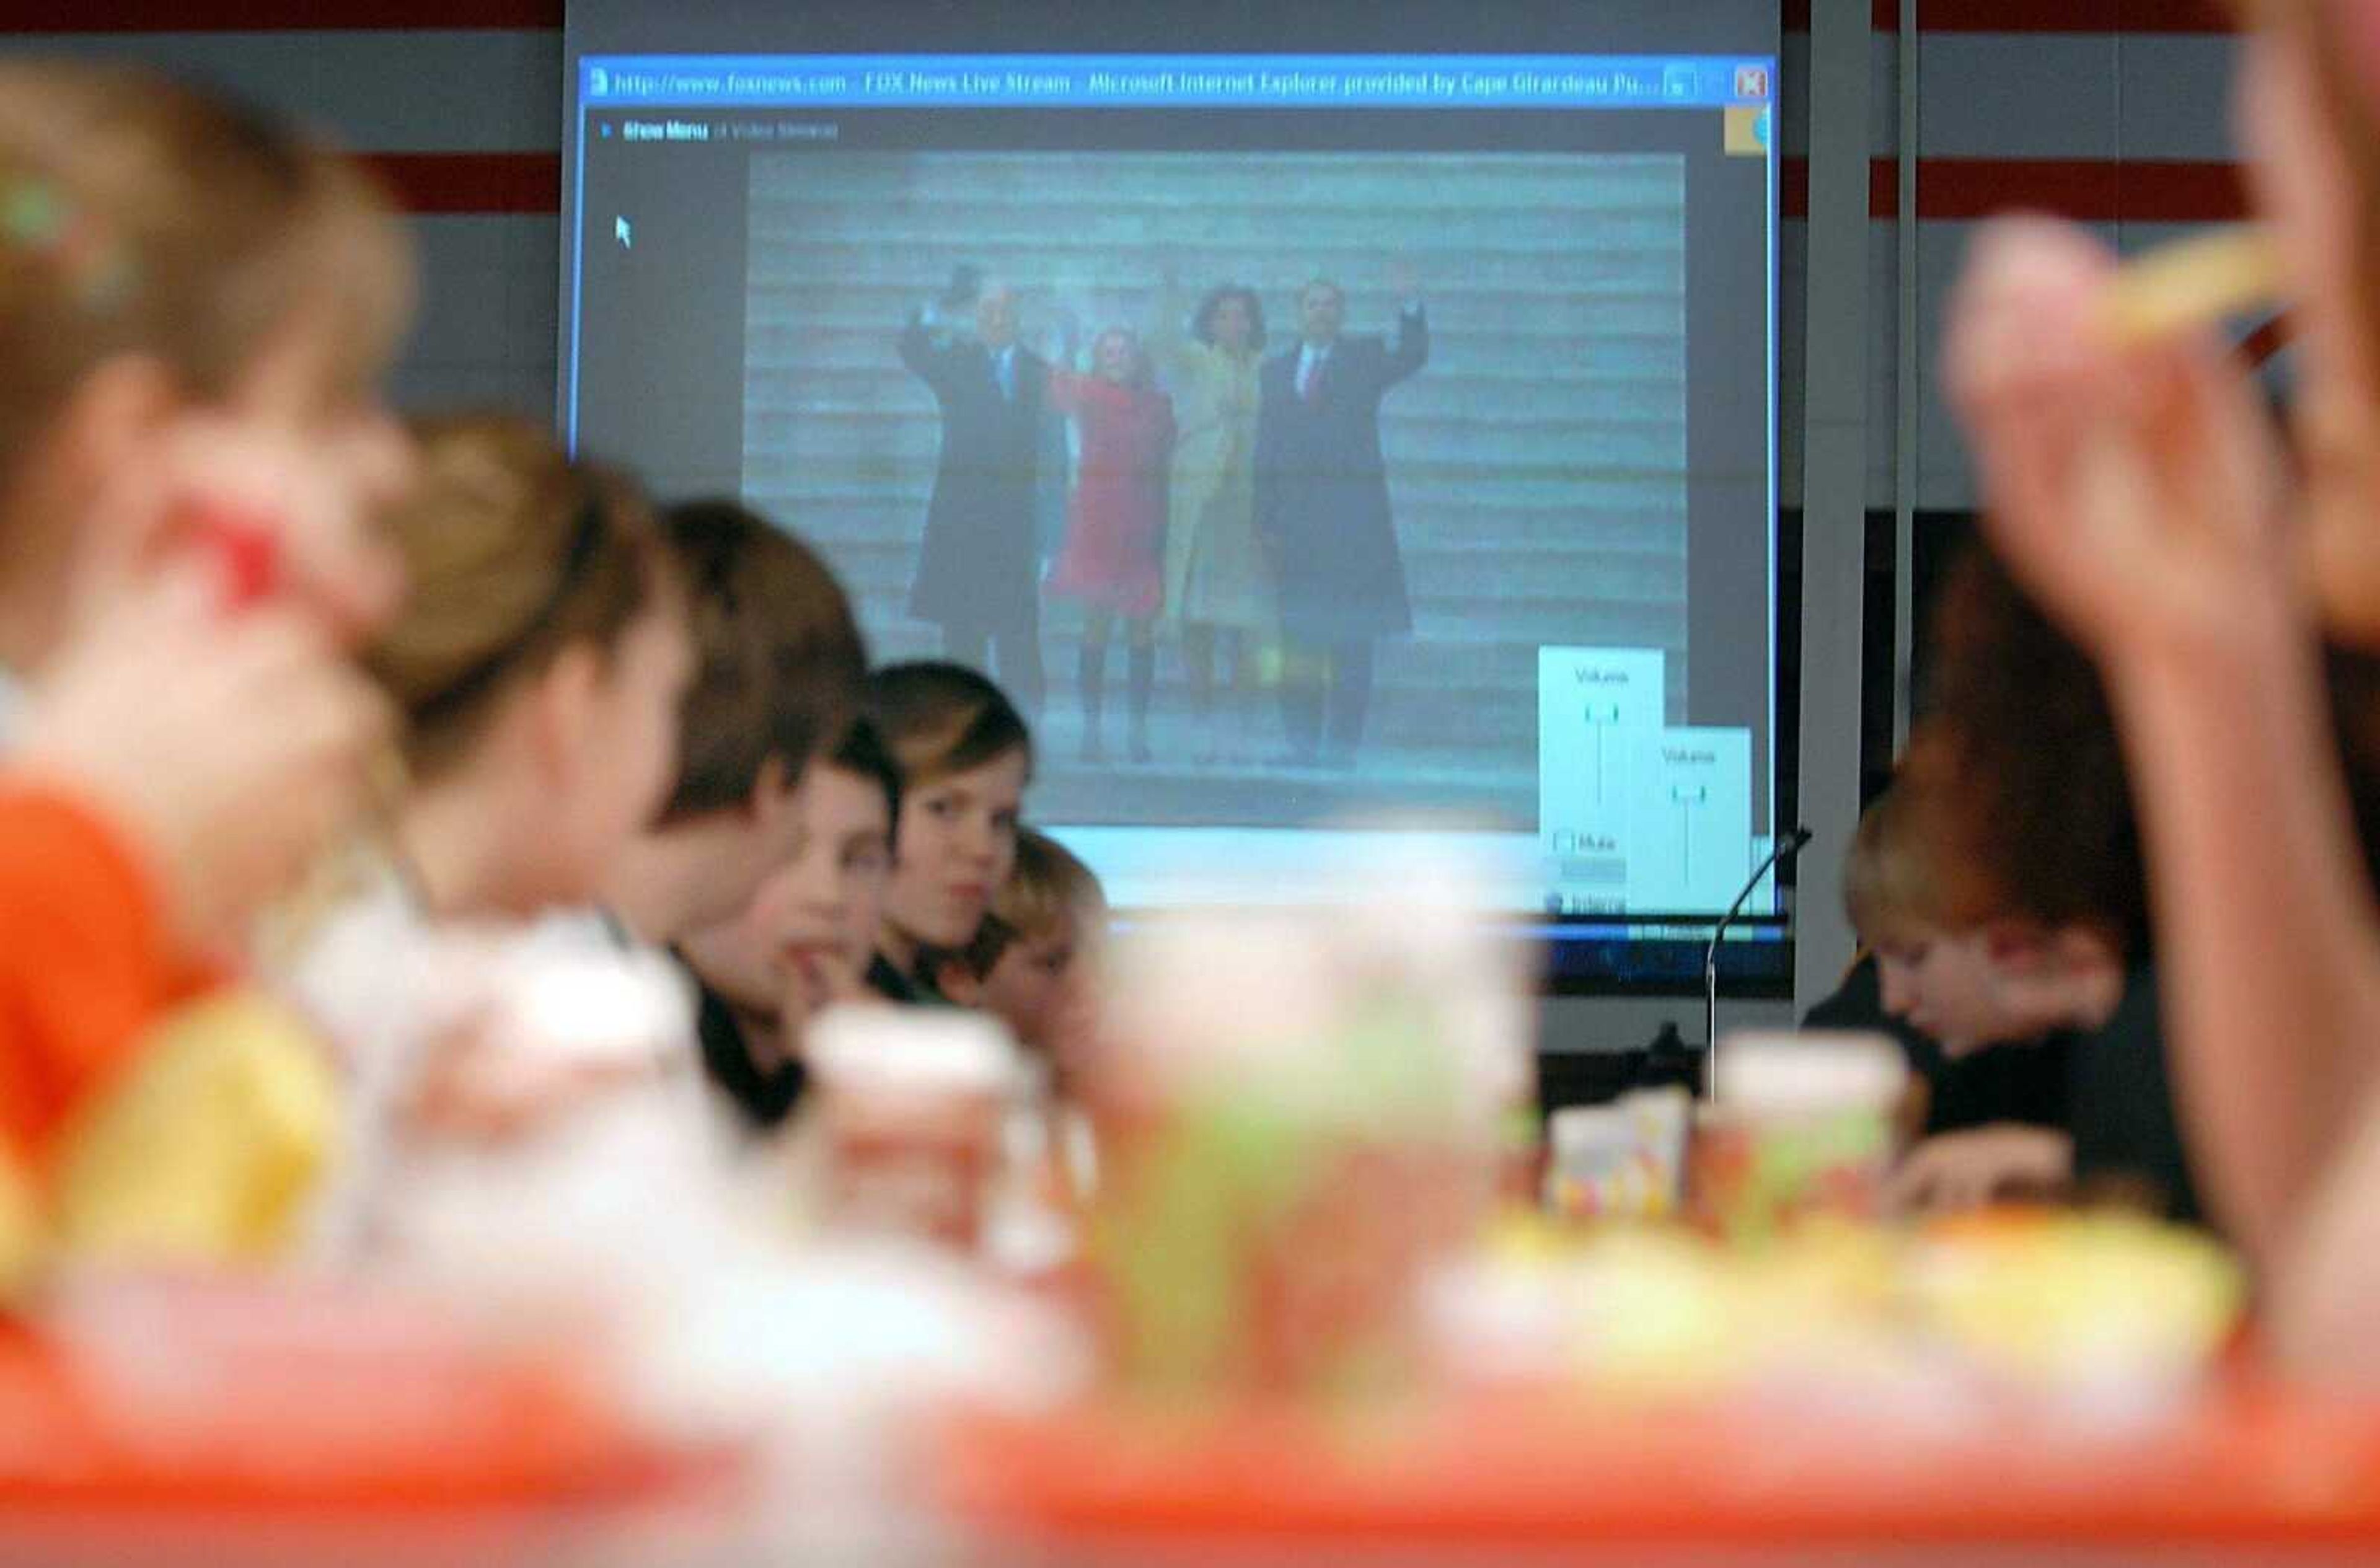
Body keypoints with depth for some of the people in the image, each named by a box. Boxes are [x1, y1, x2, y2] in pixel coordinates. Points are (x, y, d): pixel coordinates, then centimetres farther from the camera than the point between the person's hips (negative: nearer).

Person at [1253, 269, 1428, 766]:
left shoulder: (1365, 360, 9)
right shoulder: (1276, 370, 15)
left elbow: (1412, 357, -10)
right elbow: (1266, 449, 10)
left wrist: (1410, 306, -26)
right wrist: (1265, 520, 3)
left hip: (1352, 520, -2)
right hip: (1292, 521, 3)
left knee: (1351, 640, -4)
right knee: (1296, 637, 2)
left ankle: (1342, 743, -3)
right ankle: (1302, 741, 7)